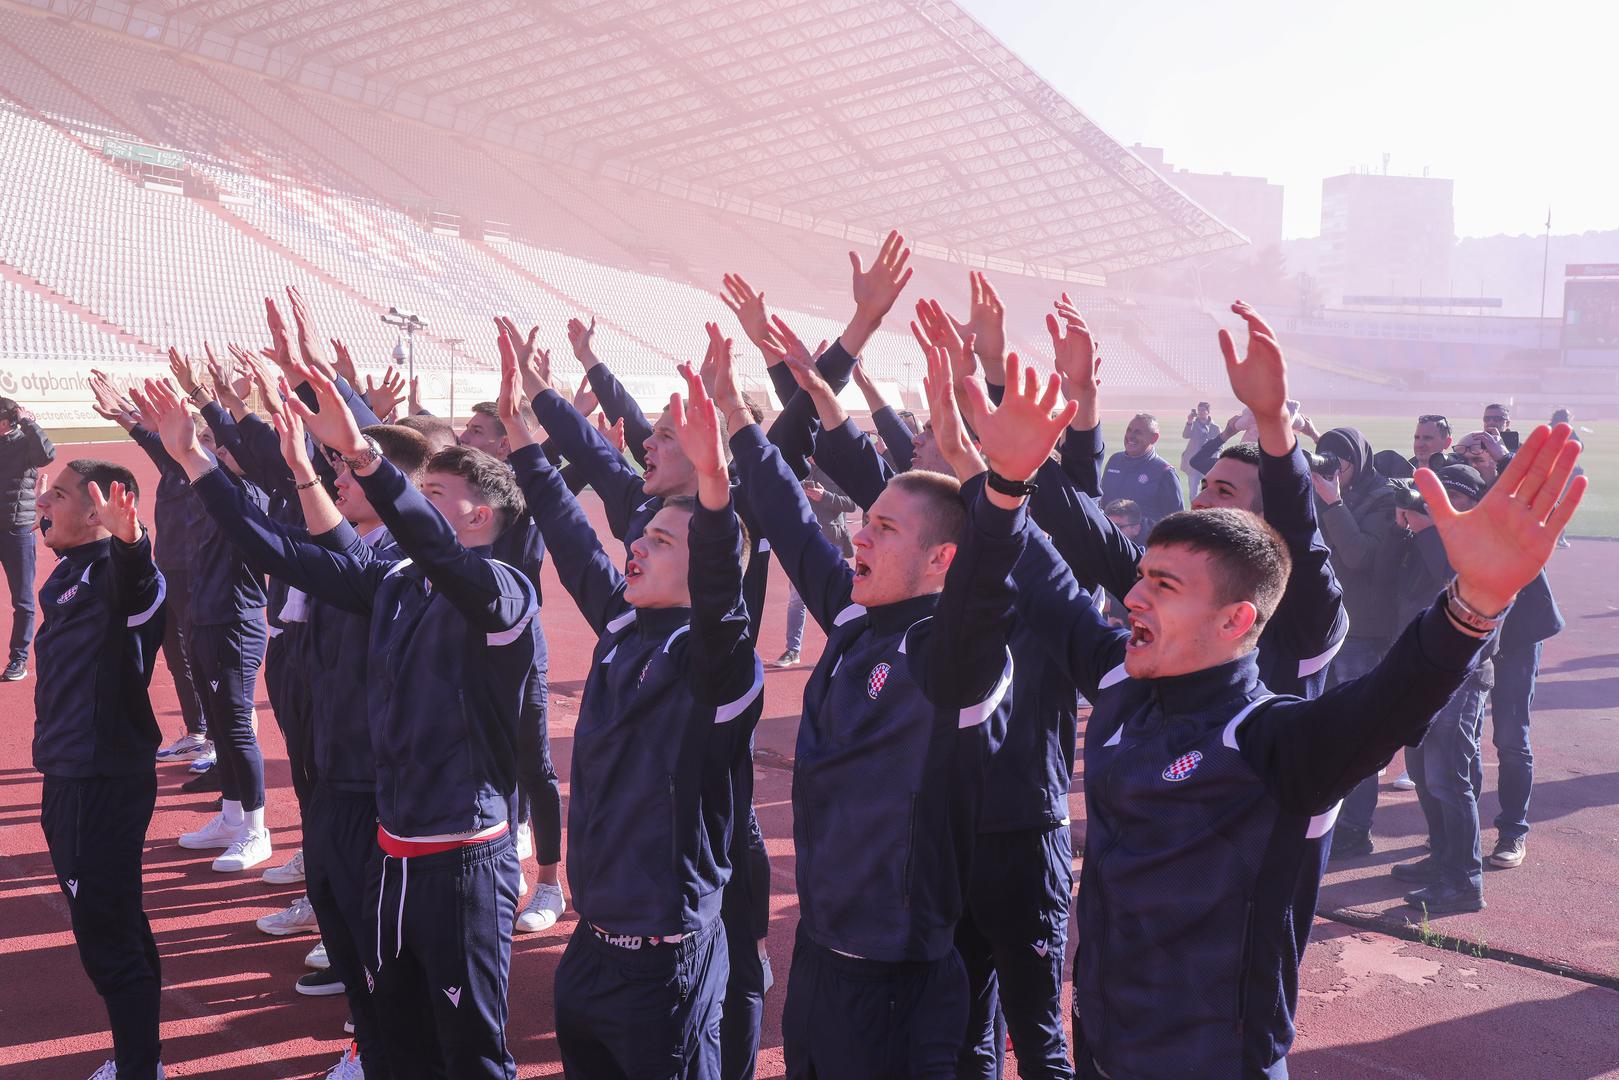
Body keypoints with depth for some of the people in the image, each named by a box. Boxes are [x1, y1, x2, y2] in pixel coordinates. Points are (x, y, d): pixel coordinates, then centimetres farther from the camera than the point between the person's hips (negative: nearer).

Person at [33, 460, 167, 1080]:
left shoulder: (112, 574, -19)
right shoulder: (68, 575, 9)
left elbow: (139, 593, -46)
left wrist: (129, 542, -64)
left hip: (103, 783, -10)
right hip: (71, 774, 10)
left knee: (106, 934, -3)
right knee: (112, 924, 20)